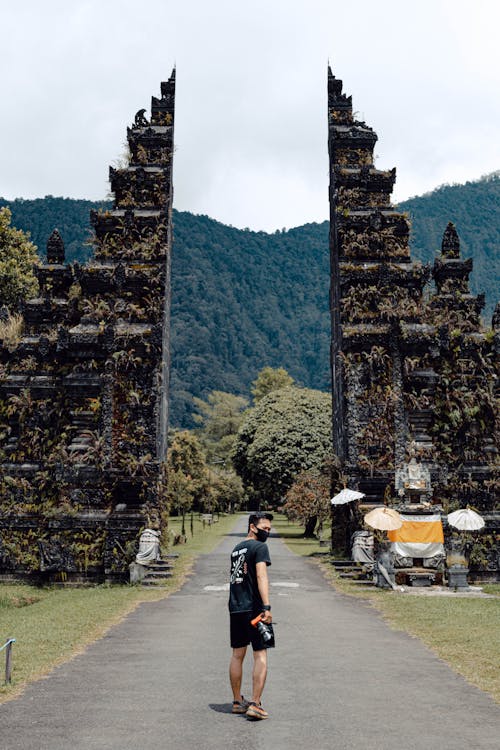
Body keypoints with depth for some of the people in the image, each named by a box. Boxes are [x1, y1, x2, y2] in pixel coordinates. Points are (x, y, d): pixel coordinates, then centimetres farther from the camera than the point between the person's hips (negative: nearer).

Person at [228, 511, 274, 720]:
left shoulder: (236, 549, 18)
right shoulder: (259, 547, -7)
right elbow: (261, 576, -19)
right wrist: (266, 607, -24)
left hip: (235, 608, 8)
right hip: (254, 609, -8)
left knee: (237, 655, 14)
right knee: (260, 656, -3)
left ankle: (237, 702, 23)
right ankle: (255, 705, -8)